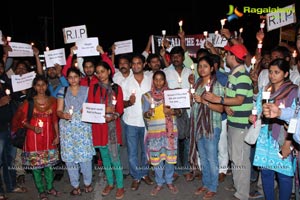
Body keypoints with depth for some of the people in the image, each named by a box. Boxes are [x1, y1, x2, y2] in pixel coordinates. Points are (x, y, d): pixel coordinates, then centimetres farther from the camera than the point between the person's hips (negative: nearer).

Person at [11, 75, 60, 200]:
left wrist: (57, 135, 3)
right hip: (34, 137, -2)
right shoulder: (29, 102, -5)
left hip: (49, 137, 2)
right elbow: (22, 120, -3)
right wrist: (33, 128, -20)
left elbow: (55, 120, 6)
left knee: (49, 163, 12)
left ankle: (50, 187, 29)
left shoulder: (52, 100, 2)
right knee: (35, 163, 6)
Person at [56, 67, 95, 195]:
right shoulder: (62, 91, 9)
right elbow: (58, 111, 5)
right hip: (67, 128, 1)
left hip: (83, 127, -1)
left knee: (85, 155, -3)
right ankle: (75, 185, 18)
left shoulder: (87, 90, 7)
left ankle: (88, 183, 17)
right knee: (69, 156, 3)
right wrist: (63, 115, -16)